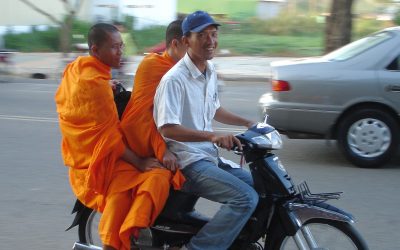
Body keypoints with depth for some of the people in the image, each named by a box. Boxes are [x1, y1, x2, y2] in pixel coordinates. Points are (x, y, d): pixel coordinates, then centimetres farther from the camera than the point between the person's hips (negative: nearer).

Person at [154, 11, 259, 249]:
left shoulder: (211, 72, 11)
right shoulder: (174, 79, -18)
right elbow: (168, 128, -26)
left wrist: (248, 123, 22)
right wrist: (212, 136, -35)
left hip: (210, 157, 9)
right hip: (188, 162, -9)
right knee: (246, 198, -24)